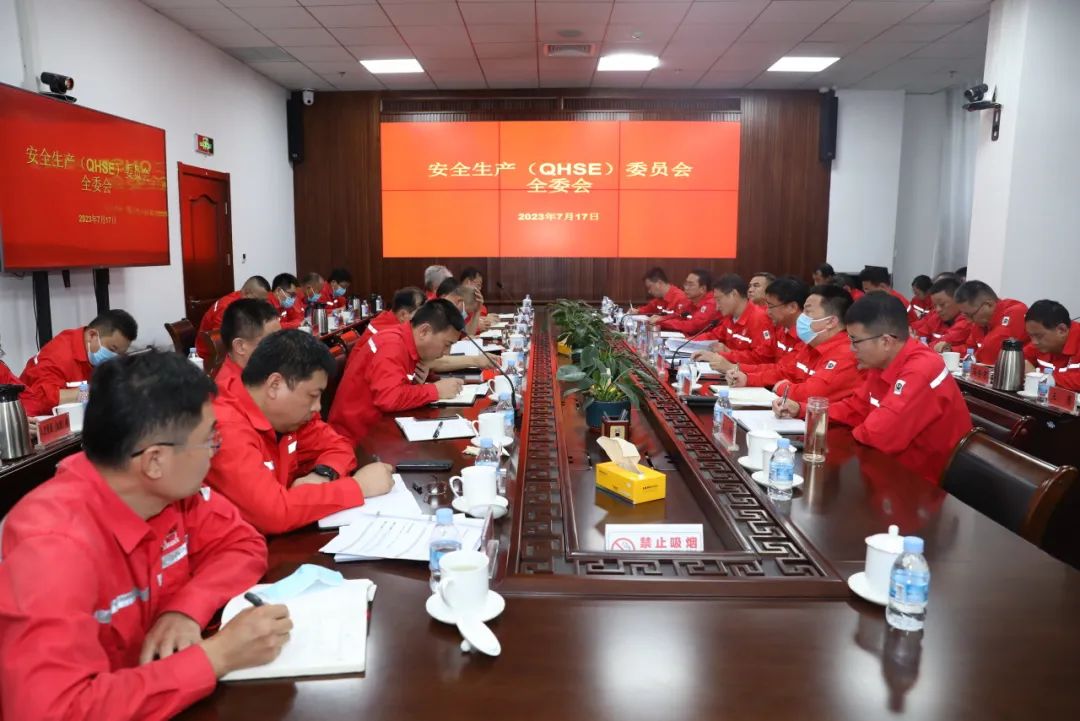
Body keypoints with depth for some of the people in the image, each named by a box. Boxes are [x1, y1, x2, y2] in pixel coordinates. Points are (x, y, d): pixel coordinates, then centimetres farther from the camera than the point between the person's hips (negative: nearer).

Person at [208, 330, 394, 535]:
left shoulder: (284, 413, -1)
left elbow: (337, 446, 8)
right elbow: (274, 511, -32)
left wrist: (322, 475, -13)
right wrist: (359, 486, -23)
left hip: (278, 536, 7)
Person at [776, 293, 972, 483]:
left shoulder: (921, 372, -27)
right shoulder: (882, 362, 1)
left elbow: (878, 435, -32)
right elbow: (856, 408, 12)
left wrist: (857, 432, -10)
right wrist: (801, 409, 0)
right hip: (896, 467, 7)